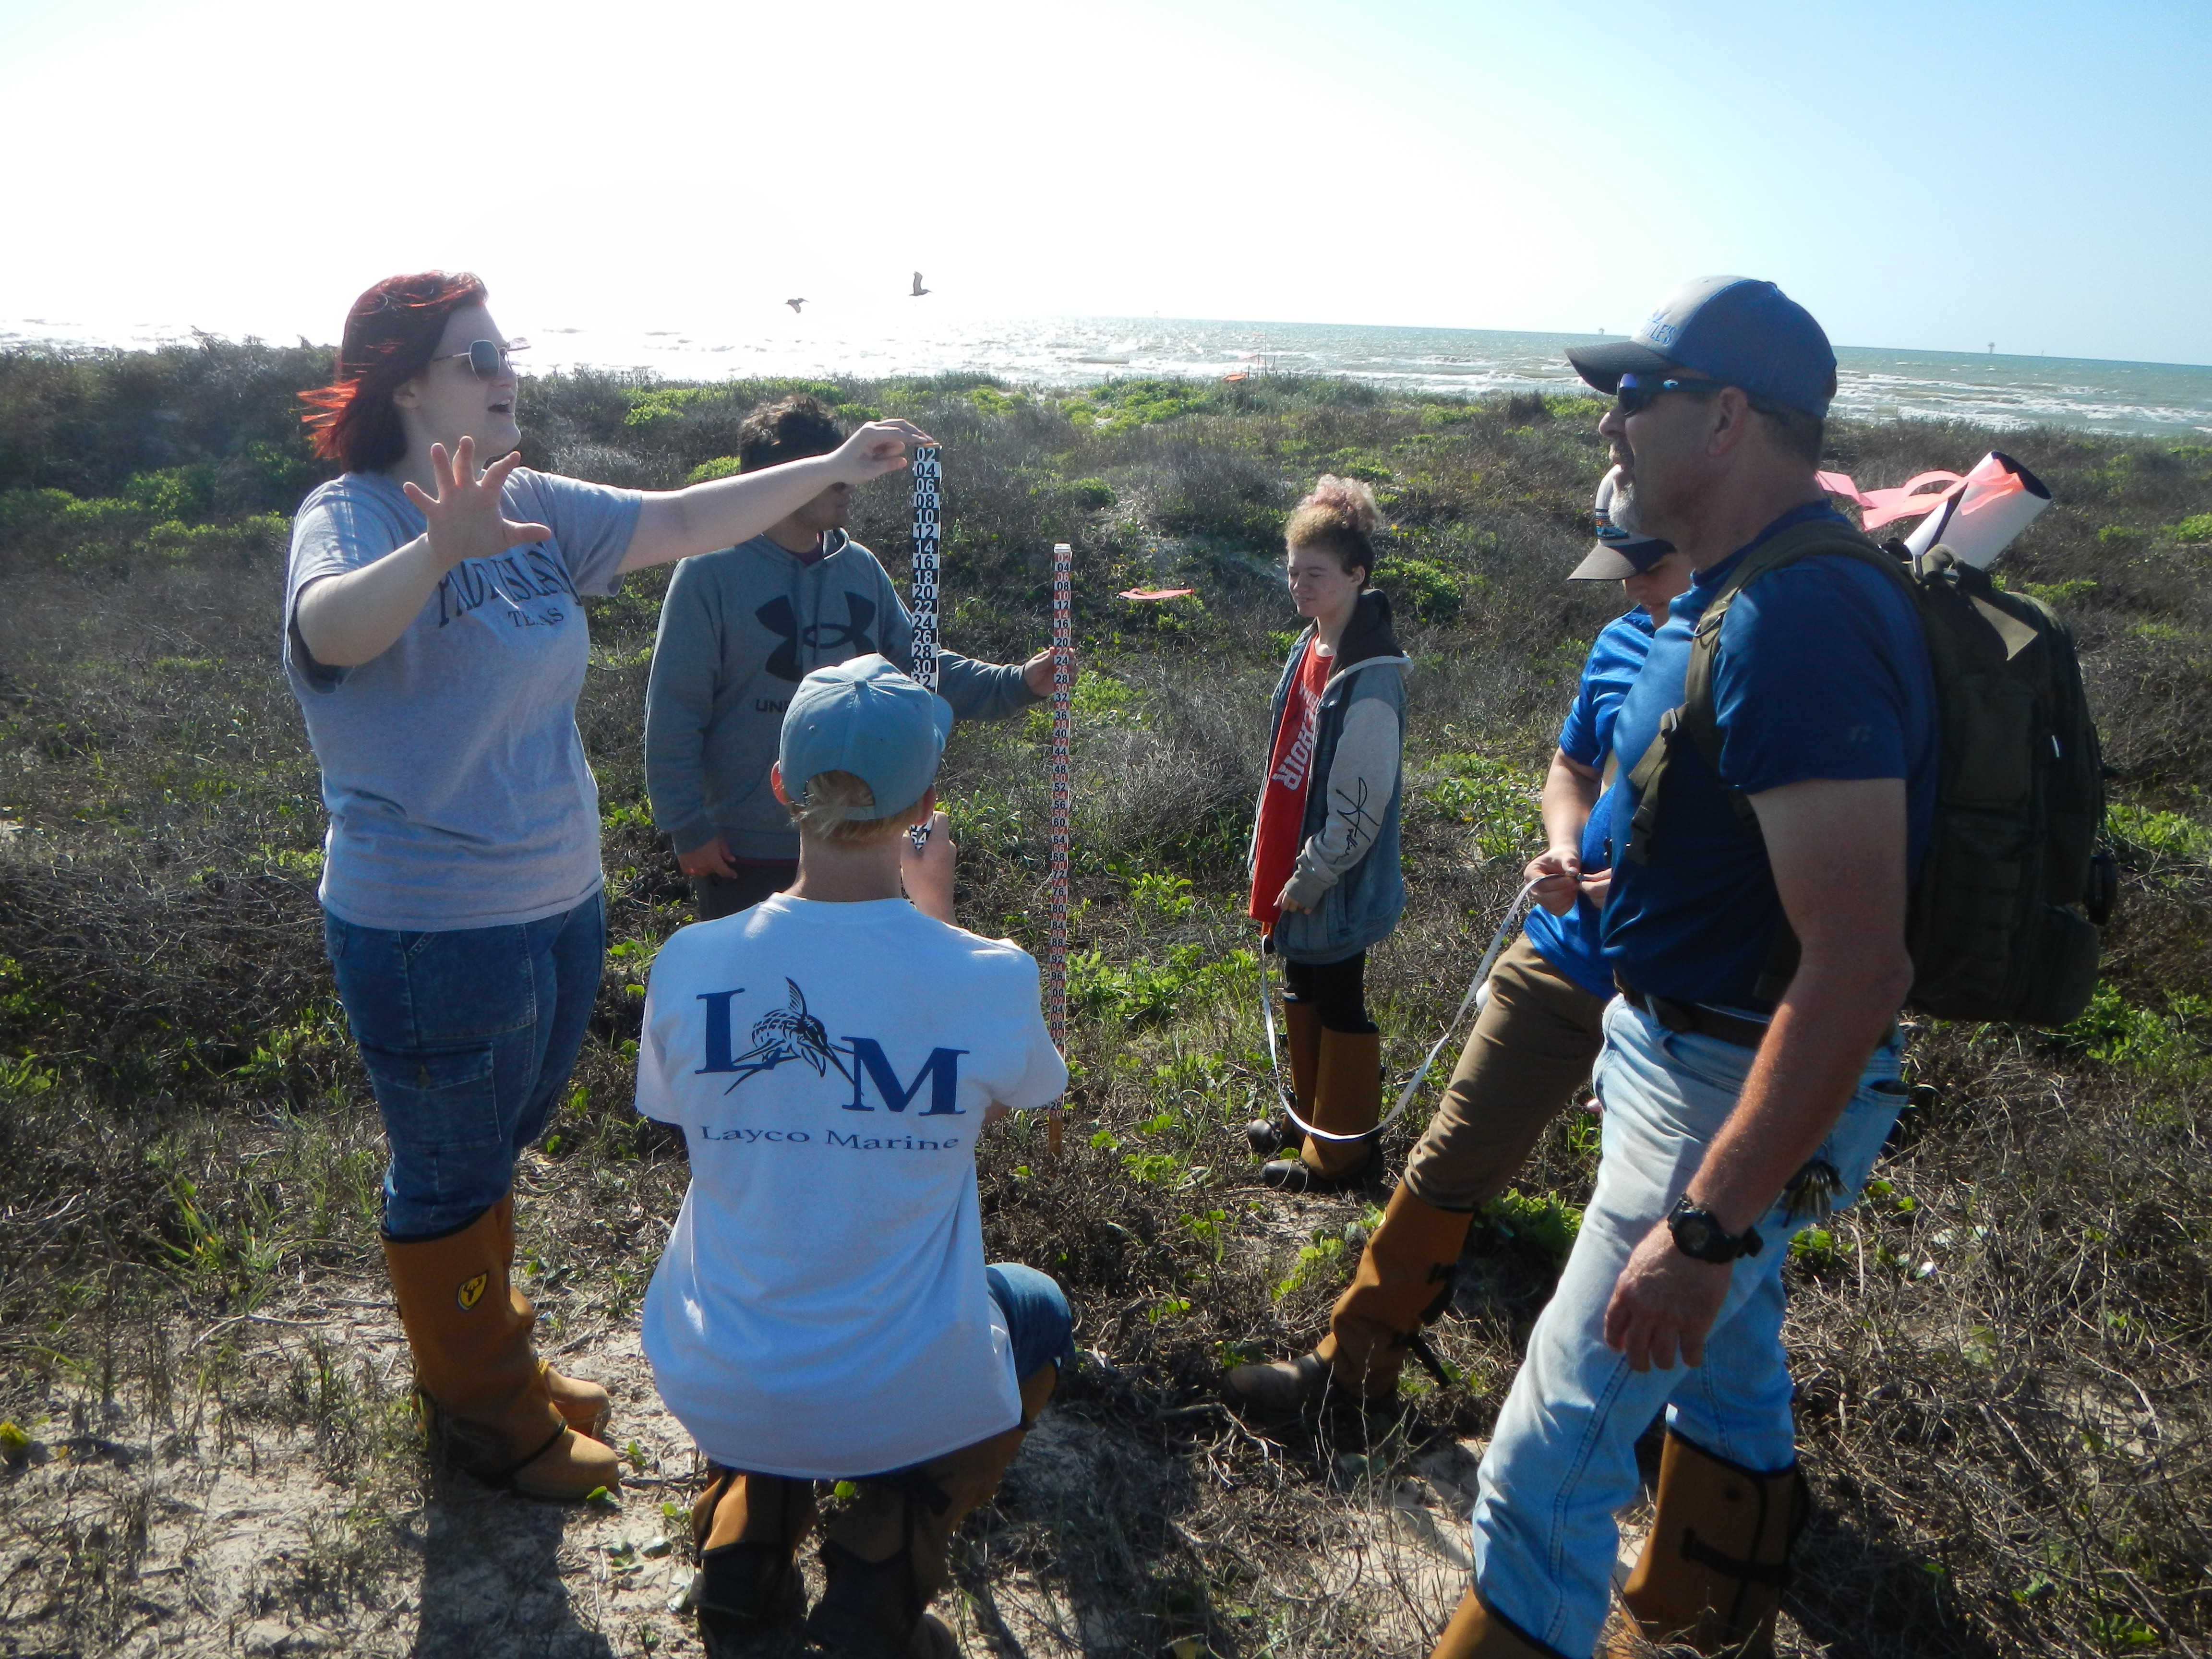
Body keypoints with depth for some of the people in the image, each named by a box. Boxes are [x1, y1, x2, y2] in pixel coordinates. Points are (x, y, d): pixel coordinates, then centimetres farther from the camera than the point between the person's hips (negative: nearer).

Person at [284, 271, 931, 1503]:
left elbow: (682, 523, 3)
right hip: (433, 929, -8)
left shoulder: (533, 506, 3)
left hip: (559, 903, 8)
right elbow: (332, 626, -39)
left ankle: (495, 1357, 49)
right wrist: (441, 552, -58)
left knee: (498, 1147, 26)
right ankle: (484, 1413, 35)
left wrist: (834, 470, -2)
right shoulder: (350, 515, -18)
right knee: (452, 1179, 12)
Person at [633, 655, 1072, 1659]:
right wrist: (936, 911, 9)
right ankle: (885, 1564, 13)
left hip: (714, 1394, 3)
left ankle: (746, 1522, 21)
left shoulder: (688, 965, -14)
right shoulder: (989, 976, -20)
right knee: (1039, 1312, 31)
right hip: (909, 1403, -3)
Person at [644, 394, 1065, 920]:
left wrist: (1017, 684, -7)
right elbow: (674, 710, -12)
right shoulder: (710, 574, -13)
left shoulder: (860, 568, 4)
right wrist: (688, 829, -12)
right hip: (744, 854, -5)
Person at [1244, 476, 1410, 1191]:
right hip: (1296, 870, 9)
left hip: (1338, 884, -9)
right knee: (1302, 992, 22)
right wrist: (1272, 861, 13)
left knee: (1339, 1005, 6)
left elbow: (1359, 803, -22)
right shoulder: (1311, 646, 4)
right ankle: (1310, 1114, 41)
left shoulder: (1371, 678, -24)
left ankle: (1342, 1148, 23)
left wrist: (1309, 881, -16)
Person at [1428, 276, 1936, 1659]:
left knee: (1555, 1451, -2)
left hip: (1743, 1096, -11)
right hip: (1695, 1051, 11)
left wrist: (1703, 1225, -31)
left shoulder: (1797, 628, -28)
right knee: (1727, 1359, 28)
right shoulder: (1756, 593, 5)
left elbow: (1861, 970, -33)